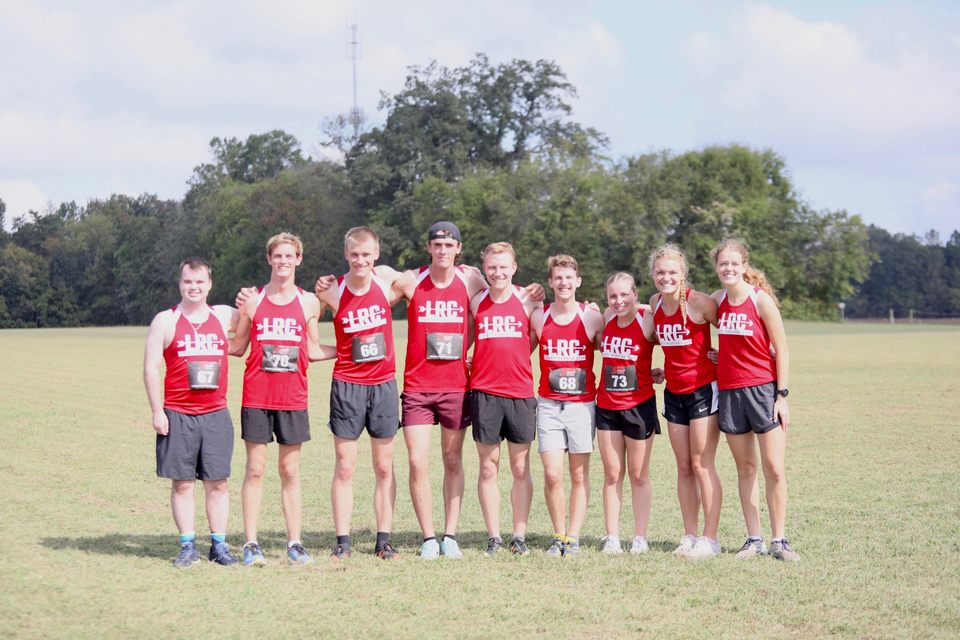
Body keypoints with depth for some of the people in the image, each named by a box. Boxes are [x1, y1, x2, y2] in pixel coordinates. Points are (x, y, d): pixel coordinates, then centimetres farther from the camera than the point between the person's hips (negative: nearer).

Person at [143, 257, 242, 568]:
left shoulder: (224, 316, 10)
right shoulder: (165, 321, 3)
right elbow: (151, 368, 0)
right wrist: (157, 412, -6)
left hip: (216, 414, 2)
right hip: (177, 415, -2)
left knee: (217, 482, 2)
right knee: (182, 482, 1)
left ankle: (219, 545, 8)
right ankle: (188, 546, 7)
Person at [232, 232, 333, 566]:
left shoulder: (309, 303, 7)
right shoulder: (252, 301, 3)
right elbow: (238, 347, 9)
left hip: (293, 398, 1)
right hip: (256, 397, -1)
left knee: (290, 470, 6)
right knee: (255, 469, 0)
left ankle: (295, 542, 11)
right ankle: (251, 544, 4)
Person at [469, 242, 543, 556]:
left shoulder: (528, 301, 3)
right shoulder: (476, 302, 5)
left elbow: (535, 339, 11)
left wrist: (513, 360, 4)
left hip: (520, 392, 0)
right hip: (484, 392, 0)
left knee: (520, 469, 4)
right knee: (488, 468, 3)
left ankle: (519, 536, 10)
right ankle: (494, 537, 9)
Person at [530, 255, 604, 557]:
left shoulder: (593, 318, -1)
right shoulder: (538, 317, 3)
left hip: (582, 403, 0)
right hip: (549, 404, 1)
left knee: (579, 475, 3)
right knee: (552, 475, -6)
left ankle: (573, 537, 11)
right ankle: (558, 535, 10)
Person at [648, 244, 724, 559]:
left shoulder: (698, 302, -15)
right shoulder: (655, 303, 5)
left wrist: (721, 357, -6)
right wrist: (664, 369, 12)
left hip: (703, 388, -6)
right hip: (674, 391, 6)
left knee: (702, 465, -5)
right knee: (684, 467, 9)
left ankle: (710, 539, 0)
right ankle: (690, 536, 15)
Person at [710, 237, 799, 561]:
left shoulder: (761, 300, -8)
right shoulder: (716, 301, 5)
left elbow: (781, 350, -6)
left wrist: (782, 395, -10)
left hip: (763, 388, -4)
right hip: (729, 391, 4)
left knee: (774, 468, -5)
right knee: (745, 468, 9)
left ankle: (779, 540, 3)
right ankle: (754, 540, 15)